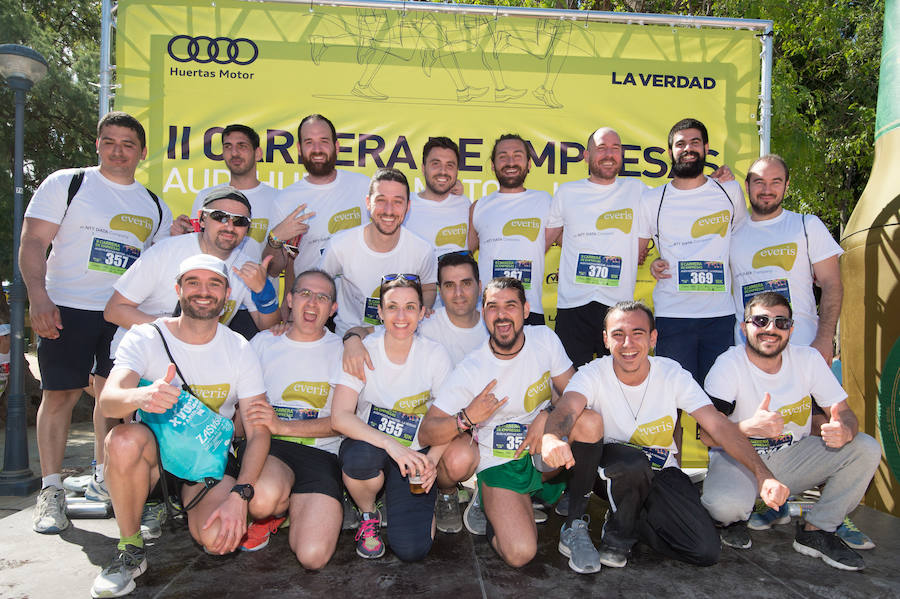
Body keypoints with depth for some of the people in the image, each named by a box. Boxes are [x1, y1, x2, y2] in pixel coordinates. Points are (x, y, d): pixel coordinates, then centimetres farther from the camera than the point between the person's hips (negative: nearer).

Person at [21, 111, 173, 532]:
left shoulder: (154, 206, 14)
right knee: (60, 395, -2)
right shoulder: (66, 184, 3)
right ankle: (51, 489, 10)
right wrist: (39, 298, -16)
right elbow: (32, 243, -4)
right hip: (67, 309, -3)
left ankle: (103, 478, 22)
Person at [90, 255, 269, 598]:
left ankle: (190, 506, 14)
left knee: (218, 539, -25)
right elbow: (108, 400, -26)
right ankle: (130, 550, -11)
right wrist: (142, 396, -51)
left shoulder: (239, 349, -6)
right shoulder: (145, 338, -8)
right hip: (153, 453, 0)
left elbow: (258, 432, -8)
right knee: (125, 438, -34)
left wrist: (239, 495, -23)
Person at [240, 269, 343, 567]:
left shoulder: (342, 351, 7)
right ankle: (276, 509, 3)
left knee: (313, 555, -21)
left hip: (322, 453, -1)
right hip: (269, 447, 1)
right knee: (263, 498, -36)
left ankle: (290, 507, 13)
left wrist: (283, 426, -14)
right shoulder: (263, 342, 13)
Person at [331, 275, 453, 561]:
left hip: (415, 454, 0)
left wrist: (432, 458, -21)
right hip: (369, 444, 0)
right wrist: (390, 444, -36)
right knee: (360, 456, -37)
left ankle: (420, 505, 18)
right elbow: (340, 417, -22)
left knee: (412, 549, -17)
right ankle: (368, 516, -3)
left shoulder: (435, 355, -8)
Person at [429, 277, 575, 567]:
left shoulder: (544, 339, -5)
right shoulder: (469, 371, -14)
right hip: (499, 463, -3)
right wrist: (467, 418, -35)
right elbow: (426, 432, -15)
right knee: (519, 553, -25)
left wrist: (547, 417, -22)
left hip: (544, 455, 4)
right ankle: (494, 516, 11)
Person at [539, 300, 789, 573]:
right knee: (634, 463, -38)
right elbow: (566, 409, -38)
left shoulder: (673, 374, -11)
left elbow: (718, 425, -17)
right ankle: (575, 527, -14)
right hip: (608, 469, -2)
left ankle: (629, 524, 8)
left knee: (707, 550, -16)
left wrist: (763, 476, -31)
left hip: (661, 472, 3)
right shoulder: (592, 374, -18)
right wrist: (551, 439, -63)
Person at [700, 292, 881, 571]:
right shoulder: (729, 365, -18)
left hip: (792, 458, 5)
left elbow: (845, 412, -3)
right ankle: (735, 518, 6)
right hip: (738, 459, -4)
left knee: (867, 449, -15)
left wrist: (844, 430, -30)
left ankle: (816, 531, 1)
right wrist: (750, 427, -46)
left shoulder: (808, 359, -5)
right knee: (724, 504, -35)